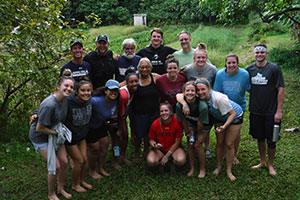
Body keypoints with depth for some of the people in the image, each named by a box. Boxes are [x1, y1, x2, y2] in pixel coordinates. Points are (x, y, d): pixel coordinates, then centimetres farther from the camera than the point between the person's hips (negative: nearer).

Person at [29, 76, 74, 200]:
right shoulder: (49, 105, -34)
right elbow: (39, 128, -26)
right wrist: (56, 132, -16)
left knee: (64, 162, 7)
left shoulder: (65, 99, -9)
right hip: (40, 137, -7)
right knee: (56, 166, -6)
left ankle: (60, 188, 31)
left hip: (55, 133, 7)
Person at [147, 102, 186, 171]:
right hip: (160, 149, 1)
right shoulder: (155, 124, -13)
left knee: (181, 161, -33)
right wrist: (154, 145, -25)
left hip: (174, 148, -1)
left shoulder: (177, 122, -17)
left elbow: (177, 142, -11)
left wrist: (166, 156, -13)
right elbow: (151, 140, 0)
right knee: (150, 161, -28)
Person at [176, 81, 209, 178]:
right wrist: (187, 132, 0)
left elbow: (200, 123, -23)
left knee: (198, 145, -6)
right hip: (191, 124, 3)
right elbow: (183, 120, -10)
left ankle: (202, 169, 12)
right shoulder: (179, 105, -27)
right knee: (190, 145, 2)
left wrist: (199, 135, -9)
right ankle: (192, 168, 19)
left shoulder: (202, 106, -38)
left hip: (203, 126, -3)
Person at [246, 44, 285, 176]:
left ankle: (270, 165, 26)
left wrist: (279, 111, -12)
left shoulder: (274, 68, -9)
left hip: (271, 112, -3)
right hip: (255, 111, 3)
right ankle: (262, 162, 33)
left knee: (270, 140, 6)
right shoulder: (249, 69, 2)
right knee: (260, 138, 15)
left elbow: (281, 90, -9)